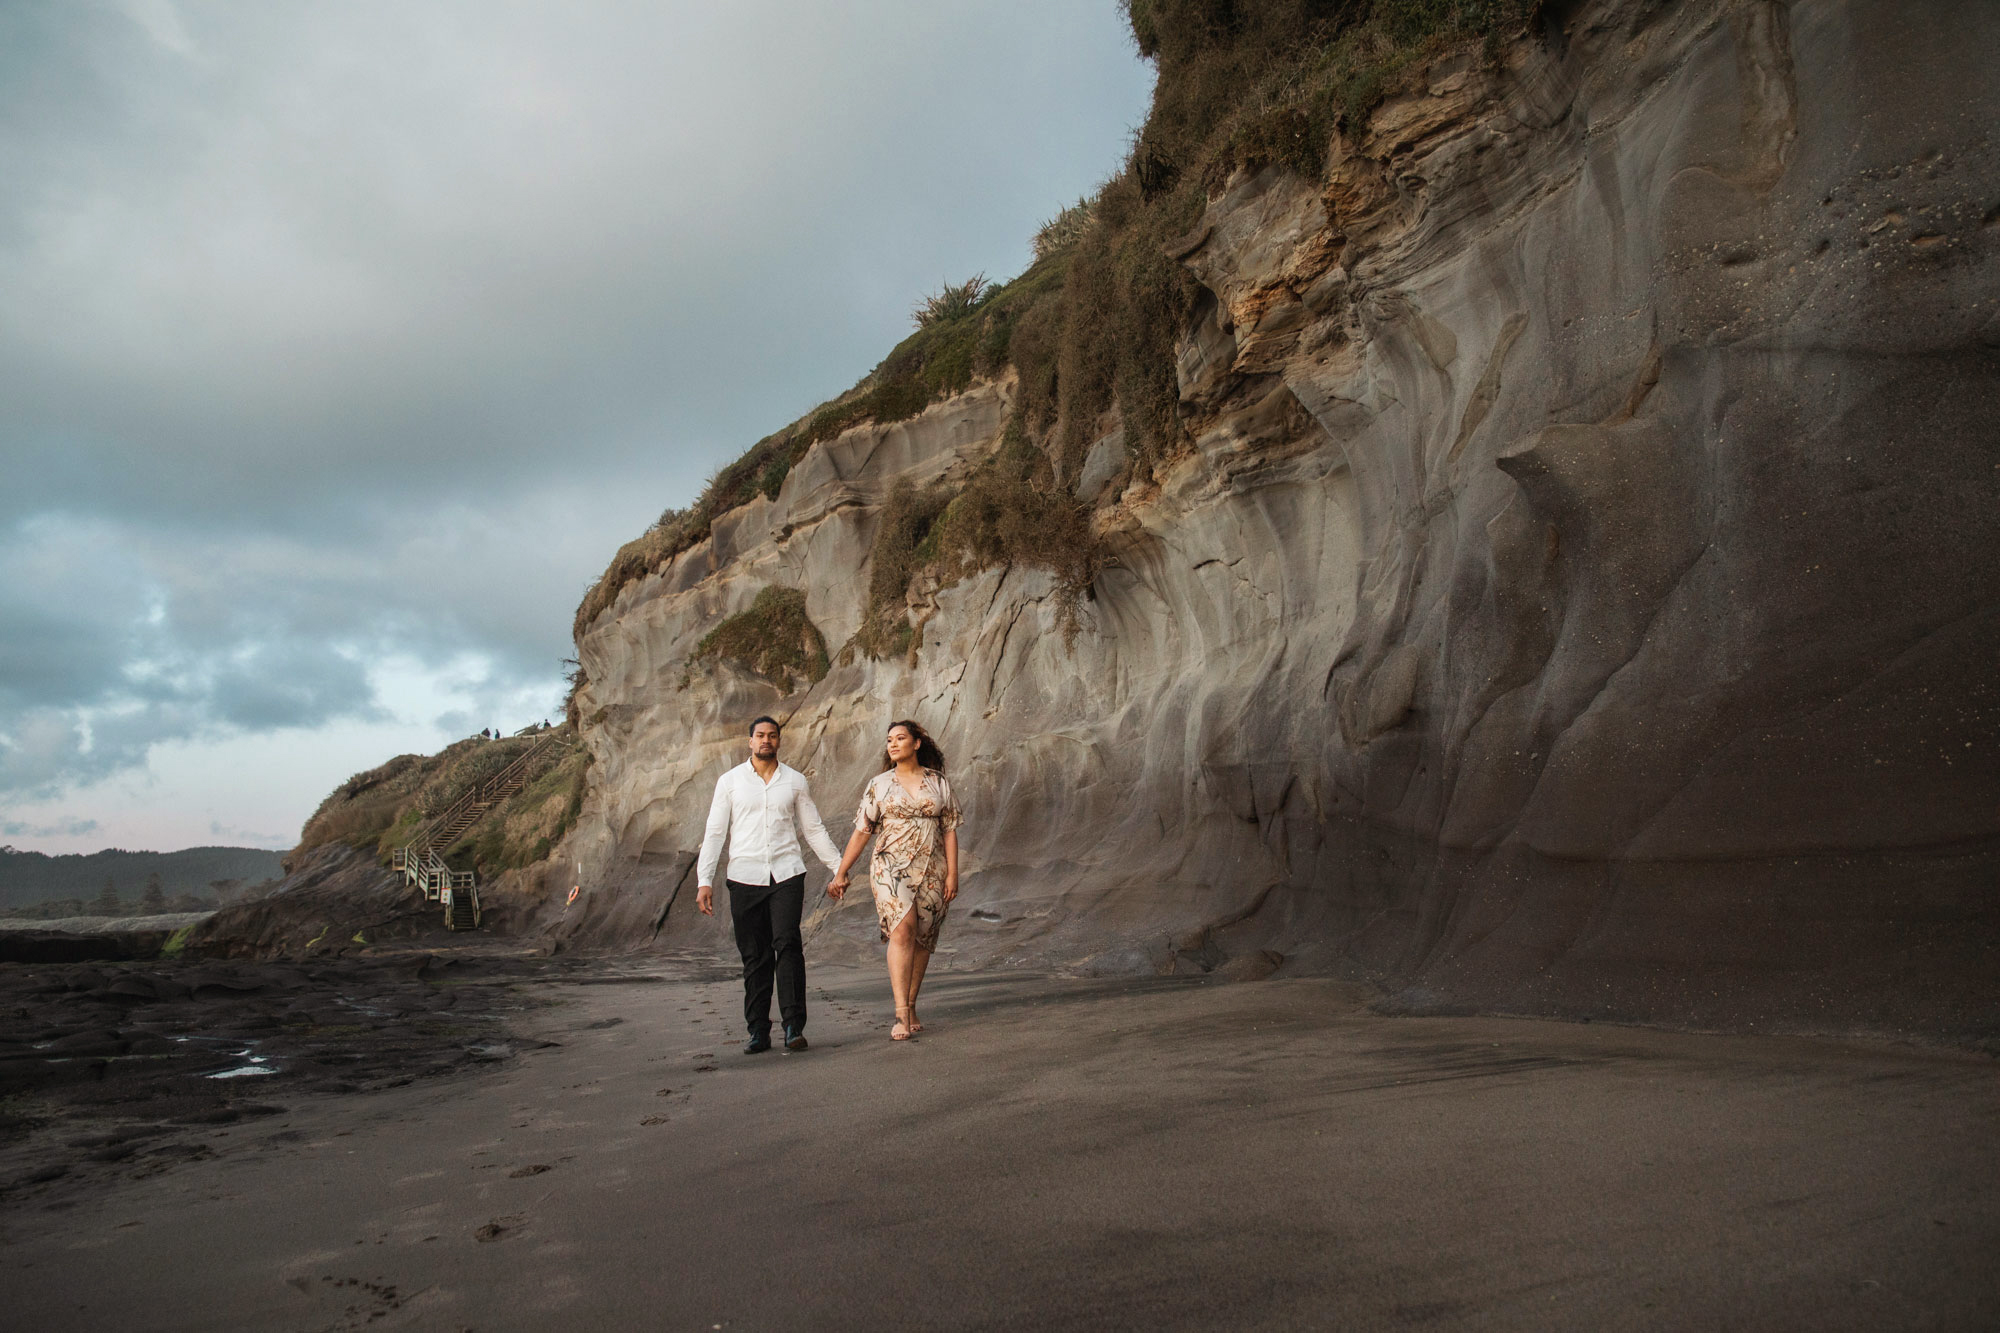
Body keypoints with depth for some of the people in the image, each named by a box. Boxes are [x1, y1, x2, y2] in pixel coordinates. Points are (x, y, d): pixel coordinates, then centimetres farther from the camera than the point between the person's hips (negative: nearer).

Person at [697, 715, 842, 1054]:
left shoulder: (795, 781, 10)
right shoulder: (730, 781, 8)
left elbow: (814, 829, 15)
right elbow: (714, 833, 6)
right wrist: (705, 881, -1)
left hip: (786, 874, 0)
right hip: (745, 877, 0)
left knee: (787, 944, -15)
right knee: (754, 957, 1)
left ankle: (794, 1026, -14)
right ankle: (758, 1032, 9)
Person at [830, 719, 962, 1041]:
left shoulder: (938, 783, 8)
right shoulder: (880, 784, 6)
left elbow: (949, 830, 6)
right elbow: (861, 832, 6)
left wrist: (952, 873, -2)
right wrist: (840, 873, 4)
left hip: (930, 870, 2)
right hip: (891, 866, -2)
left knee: (922, 939, 3)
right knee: (903, 928, -21)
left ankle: (910, 1009, 18)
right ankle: (901, 1015, -23)